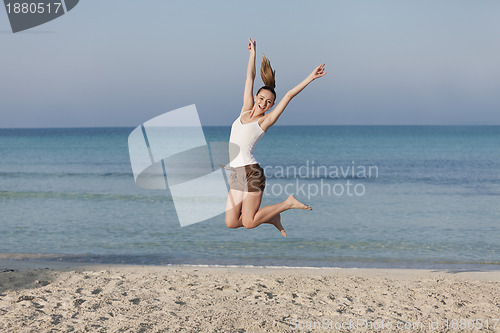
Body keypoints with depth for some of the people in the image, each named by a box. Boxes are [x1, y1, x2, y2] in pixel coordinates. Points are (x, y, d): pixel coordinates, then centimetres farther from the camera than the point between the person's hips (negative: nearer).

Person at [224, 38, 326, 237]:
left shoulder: (265, 120, -1)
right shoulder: (246, 110, 13)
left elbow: (289, 96, -4)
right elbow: (250, 78, 19)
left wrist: (311, 77, -6)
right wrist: (253, 53, 27)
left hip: (250, 172, -6)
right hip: (235, 174, 6)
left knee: (248, 223, -7)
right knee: (230, 223, 2)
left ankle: (288, 203, 11)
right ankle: (271, 217, 22)